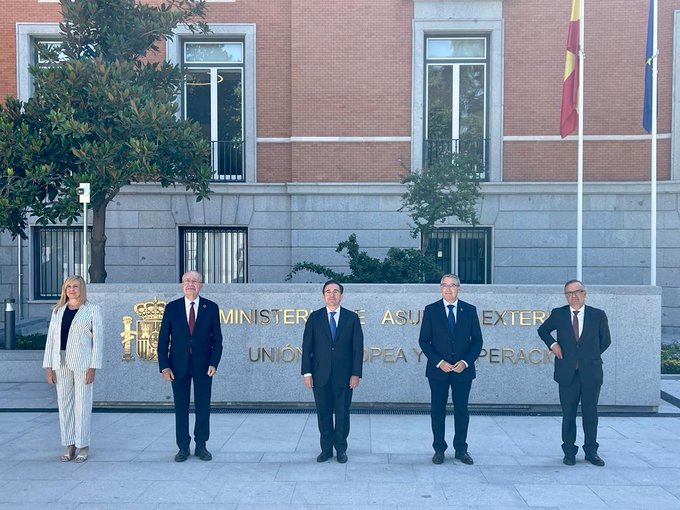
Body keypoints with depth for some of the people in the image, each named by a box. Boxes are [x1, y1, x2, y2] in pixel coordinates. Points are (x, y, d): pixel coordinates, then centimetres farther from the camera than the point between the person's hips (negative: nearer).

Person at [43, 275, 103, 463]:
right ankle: (69, 446, 16)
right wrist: (48, 366, 5)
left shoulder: (92, 309, 1)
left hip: (82, 363, -4)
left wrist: (93, 367, -10)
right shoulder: (58, 310, 13)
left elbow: (98, 338, -3)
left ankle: (83, 446, 7)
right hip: (61, 363, 4)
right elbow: (51, 338, 12)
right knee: (64, 403, 7)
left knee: (82, 404, -2)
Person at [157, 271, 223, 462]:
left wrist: (214, 363, -9)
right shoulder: (171, 308, 2)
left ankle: (201, 445, 16)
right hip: (179, 365, 0)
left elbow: (217, 339, 2)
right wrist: (164, 366, -6)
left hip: (203, 365, 0)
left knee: (203, 406, 5)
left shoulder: (211, 308, 1)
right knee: (181, 407, 6)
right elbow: (163, 339, 2)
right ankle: (183, 447, 15)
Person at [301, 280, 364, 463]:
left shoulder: (352, 317, 3)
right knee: (323, 413, 6)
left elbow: (358, 347, 1)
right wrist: (307, 372, -4)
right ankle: (326, 448, 18)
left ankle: (341, 448, 19)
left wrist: (356, 373, -6)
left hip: (344, 375, 0)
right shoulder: (315, 317, 4)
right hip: (321, 375, 1)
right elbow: (307, 347, 3)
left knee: (342, 413, 6)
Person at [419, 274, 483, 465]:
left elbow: (477, 340, 4)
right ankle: (439, 449, 16)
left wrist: (465, 362, -10)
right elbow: (424, 340, -1)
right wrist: (439, 362, -12)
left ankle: (461, 449, 19)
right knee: (437, 411, 5)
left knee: (462, 411, 8)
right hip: (438, 370, -1)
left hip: (463, 369, 1)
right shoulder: (431, 310, 0)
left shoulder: (470, 310, 3)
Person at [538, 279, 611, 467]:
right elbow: (543, 330, 17)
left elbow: (605, 340, 12)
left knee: (591, 414, 9)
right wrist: (552, 343, 0)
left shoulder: (598, 315, 1)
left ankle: (591, 451, 21)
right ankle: (569, 451, 16)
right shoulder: (558, 314, 2)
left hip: (591, 372, 0)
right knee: (568, 414, 6)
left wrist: (592, 355, 6)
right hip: (567, 373, 0)